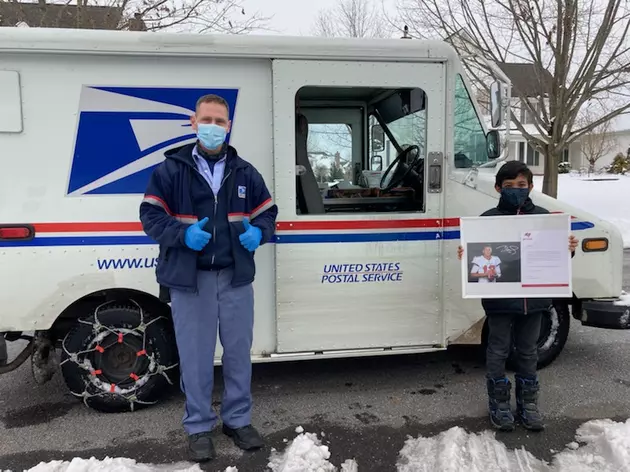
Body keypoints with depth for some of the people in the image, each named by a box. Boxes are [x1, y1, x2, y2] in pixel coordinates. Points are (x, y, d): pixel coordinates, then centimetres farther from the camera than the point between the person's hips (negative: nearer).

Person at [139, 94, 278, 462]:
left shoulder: (245, 172, 7)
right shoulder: (171, 169, -2)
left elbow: (267, 211, 15)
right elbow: (151, 215, -2)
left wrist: (258, 232, -8)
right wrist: (183, 234, -19)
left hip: (236, 278, 3)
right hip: (189, 279, -3)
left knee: (239, 352, 13)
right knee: (195, 357, 7)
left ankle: (238, 419, 31)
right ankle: (199, 427, 25)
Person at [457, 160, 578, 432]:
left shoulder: (543, 217, 3)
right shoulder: (489, 219, -6)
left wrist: (569, 249, -12)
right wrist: (465, 255, -24)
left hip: (533, 298, 3)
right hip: (499, 299, -2)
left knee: (528, 351, 16)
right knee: (498, 350, 10)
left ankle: (528, 402, 32)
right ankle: (499, 402, 25)